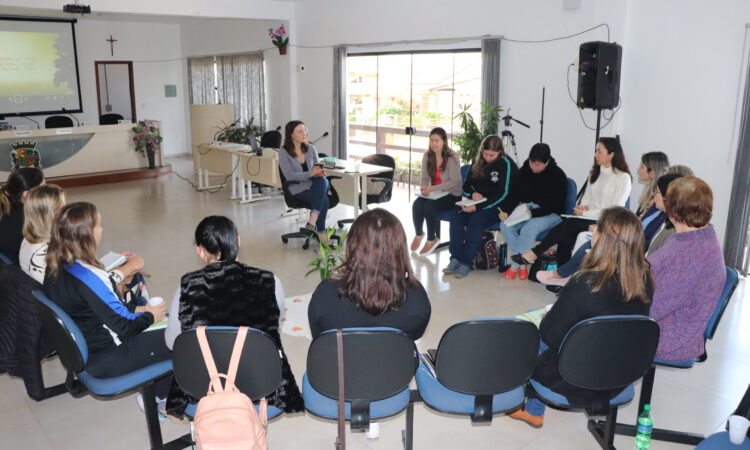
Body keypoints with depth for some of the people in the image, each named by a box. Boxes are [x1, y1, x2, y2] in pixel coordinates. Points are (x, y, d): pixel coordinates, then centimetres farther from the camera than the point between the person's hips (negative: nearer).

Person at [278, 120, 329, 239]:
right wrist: (310, 173, -27)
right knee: (323, 199, -31)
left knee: (322, 181, -34)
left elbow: (317, 167, 11)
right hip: (298, 189, -4)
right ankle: (321, 233, -24)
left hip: (315, 185, 4)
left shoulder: (311, 148, 10)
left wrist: (320, 172, -16)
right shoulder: (284, 153, -4)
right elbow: (289, 176, -14)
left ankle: (312, 222, -40)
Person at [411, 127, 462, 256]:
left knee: (429, 206, -30)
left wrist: (432, 188, -28)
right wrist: (424, 188, -20)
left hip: (452, 194, -5)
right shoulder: (427, 156, 2)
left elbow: (454, 182, -19)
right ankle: (419, 234, 4)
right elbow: (424, 177, 5)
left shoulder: (452, 158, -15)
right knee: (416, 204, -24)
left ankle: (431, 239, -6)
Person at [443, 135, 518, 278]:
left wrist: (478, 207, -25)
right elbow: (466, 186, 12)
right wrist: (473, 194, -13)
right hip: (477, 202, 5)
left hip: (499, 206, -5)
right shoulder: (477, 162, 9)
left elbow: (503, 194, -16)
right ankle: (456, 259, -23)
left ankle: (467, 262, -28)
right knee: (456, 217, -23)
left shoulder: (506, 163, -9)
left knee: (476, 220, -33)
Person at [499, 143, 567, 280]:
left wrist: (533, 213, -27)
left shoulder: (558, 176, -10)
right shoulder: (524, 171, 4)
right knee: (505, 226, -25)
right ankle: (522, 264, -14)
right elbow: (514, 194, 6)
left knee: (529, 229, -35)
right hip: (525, 210, 5)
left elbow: (556, 205, -14)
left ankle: (515, 265, -17)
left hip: (550, 214, -5)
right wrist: (506, 211, -13)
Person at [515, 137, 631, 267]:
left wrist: (585, 213, -13)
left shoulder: (623, 178, -6)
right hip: (589, 218, 6)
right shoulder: (595, 172, 16)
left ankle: (534, 254, -25)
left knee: (568, 225, -28)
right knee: (565, 238, -26)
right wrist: (583, 207, -4)